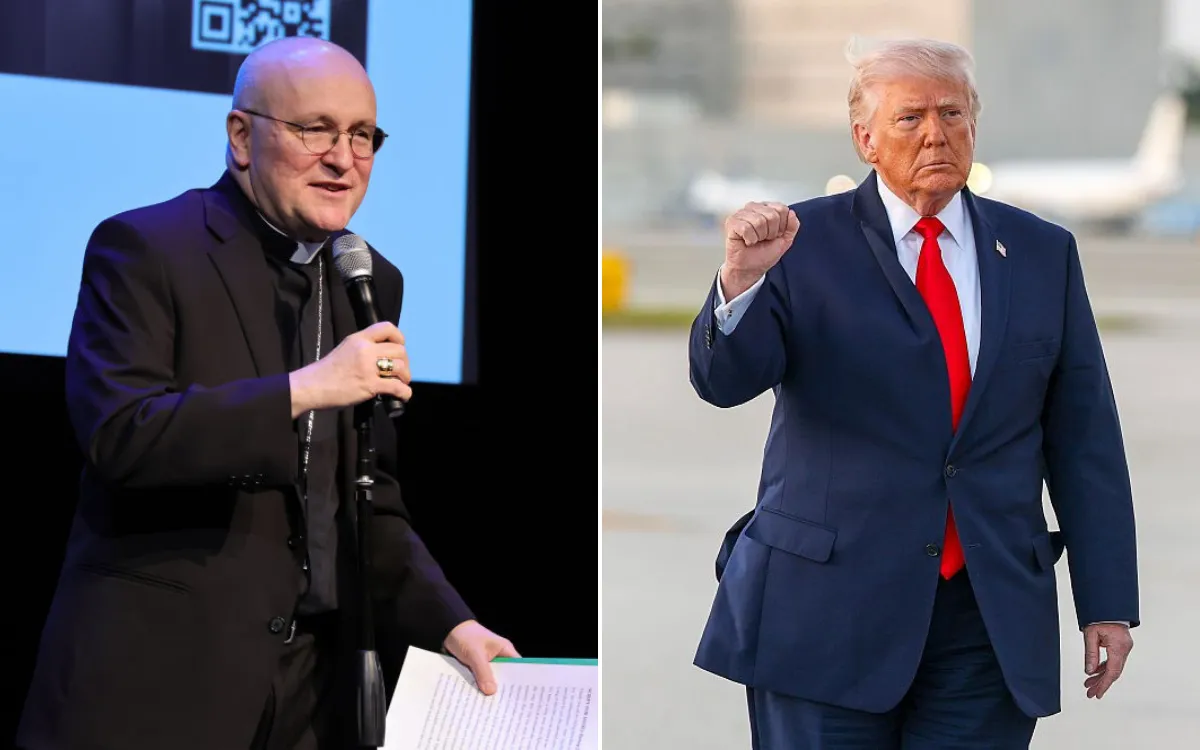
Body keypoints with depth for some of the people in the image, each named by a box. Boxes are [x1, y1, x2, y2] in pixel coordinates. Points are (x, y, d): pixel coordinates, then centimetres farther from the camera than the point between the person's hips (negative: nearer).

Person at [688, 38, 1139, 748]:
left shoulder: (1043, 253, 9)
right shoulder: (804, 243, 0)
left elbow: (1085, 437, 8)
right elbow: (725, 381, -10)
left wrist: (1108, 603, 4)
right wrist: (742, 278, -30)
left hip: (991, 622, 2)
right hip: (827, 604, -2)